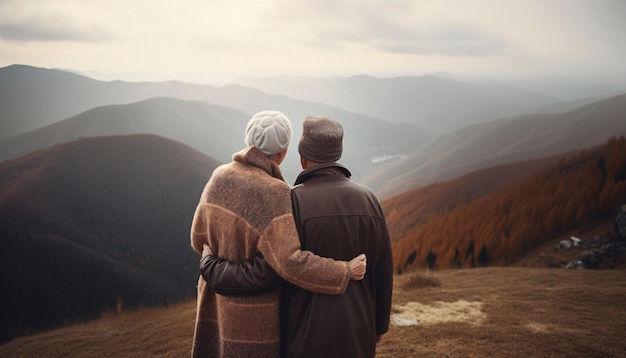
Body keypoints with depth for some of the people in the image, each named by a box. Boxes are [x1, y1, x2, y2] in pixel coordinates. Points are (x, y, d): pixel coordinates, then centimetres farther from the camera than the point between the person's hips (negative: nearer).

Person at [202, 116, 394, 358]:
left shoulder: (294, 201, -17)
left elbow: (263, 272, -20)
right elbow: (383, 271, 2)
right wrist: (380, 325, 15)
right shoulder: (368, 200, -2)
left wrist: (209, 265, -4)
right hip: (357, 333, 4)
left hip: (308, 334, -4)